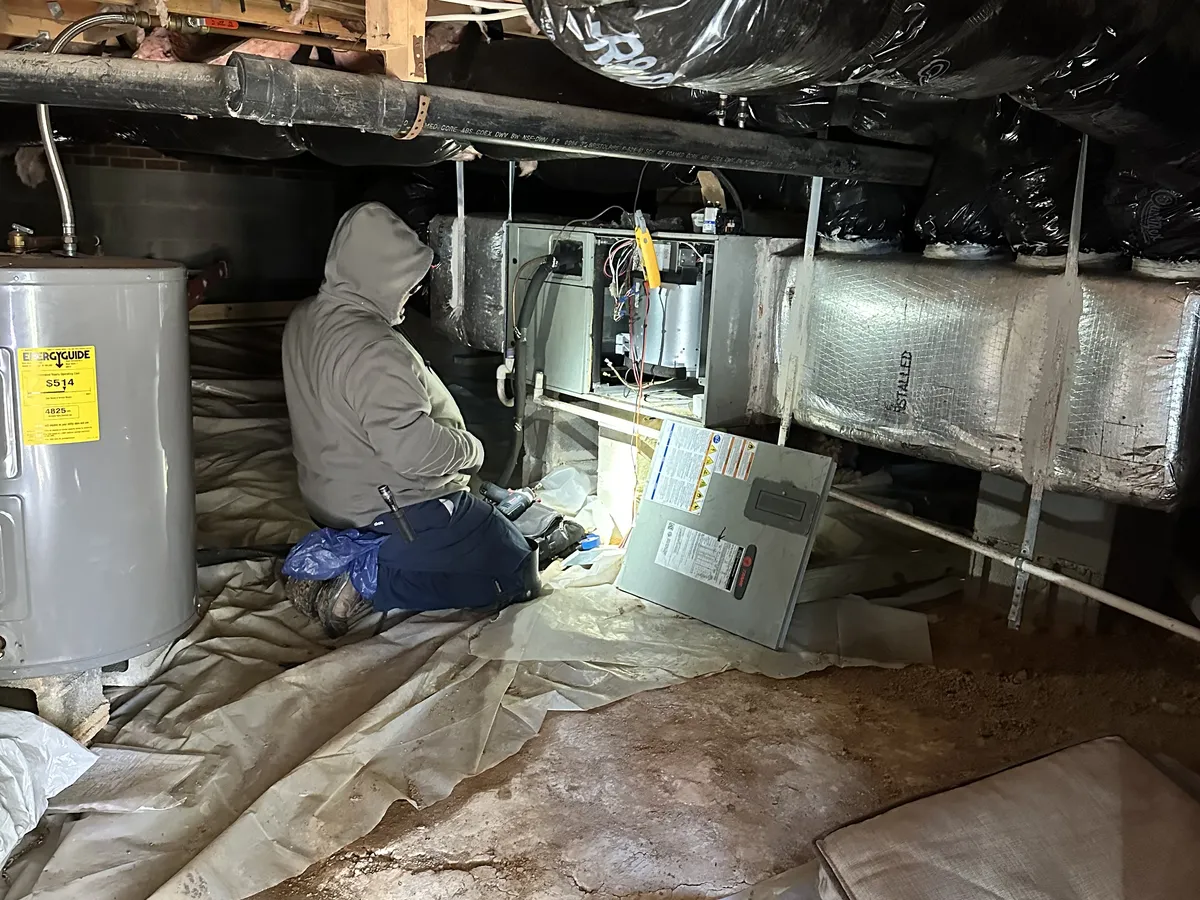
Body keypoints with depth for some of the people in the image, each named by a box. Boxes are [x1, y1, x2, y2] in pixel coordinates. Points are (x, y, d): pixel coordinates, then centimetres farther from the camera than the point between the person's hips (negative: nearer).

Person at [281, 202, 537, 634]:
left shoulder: (303, 320, 3)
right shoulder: (371, 349, -28)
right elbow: (412, 448, -33)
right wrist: (472, 449, -14)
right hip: (399, 513, -10)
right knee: (517, 572, 1)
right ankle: (373, 587, -9)